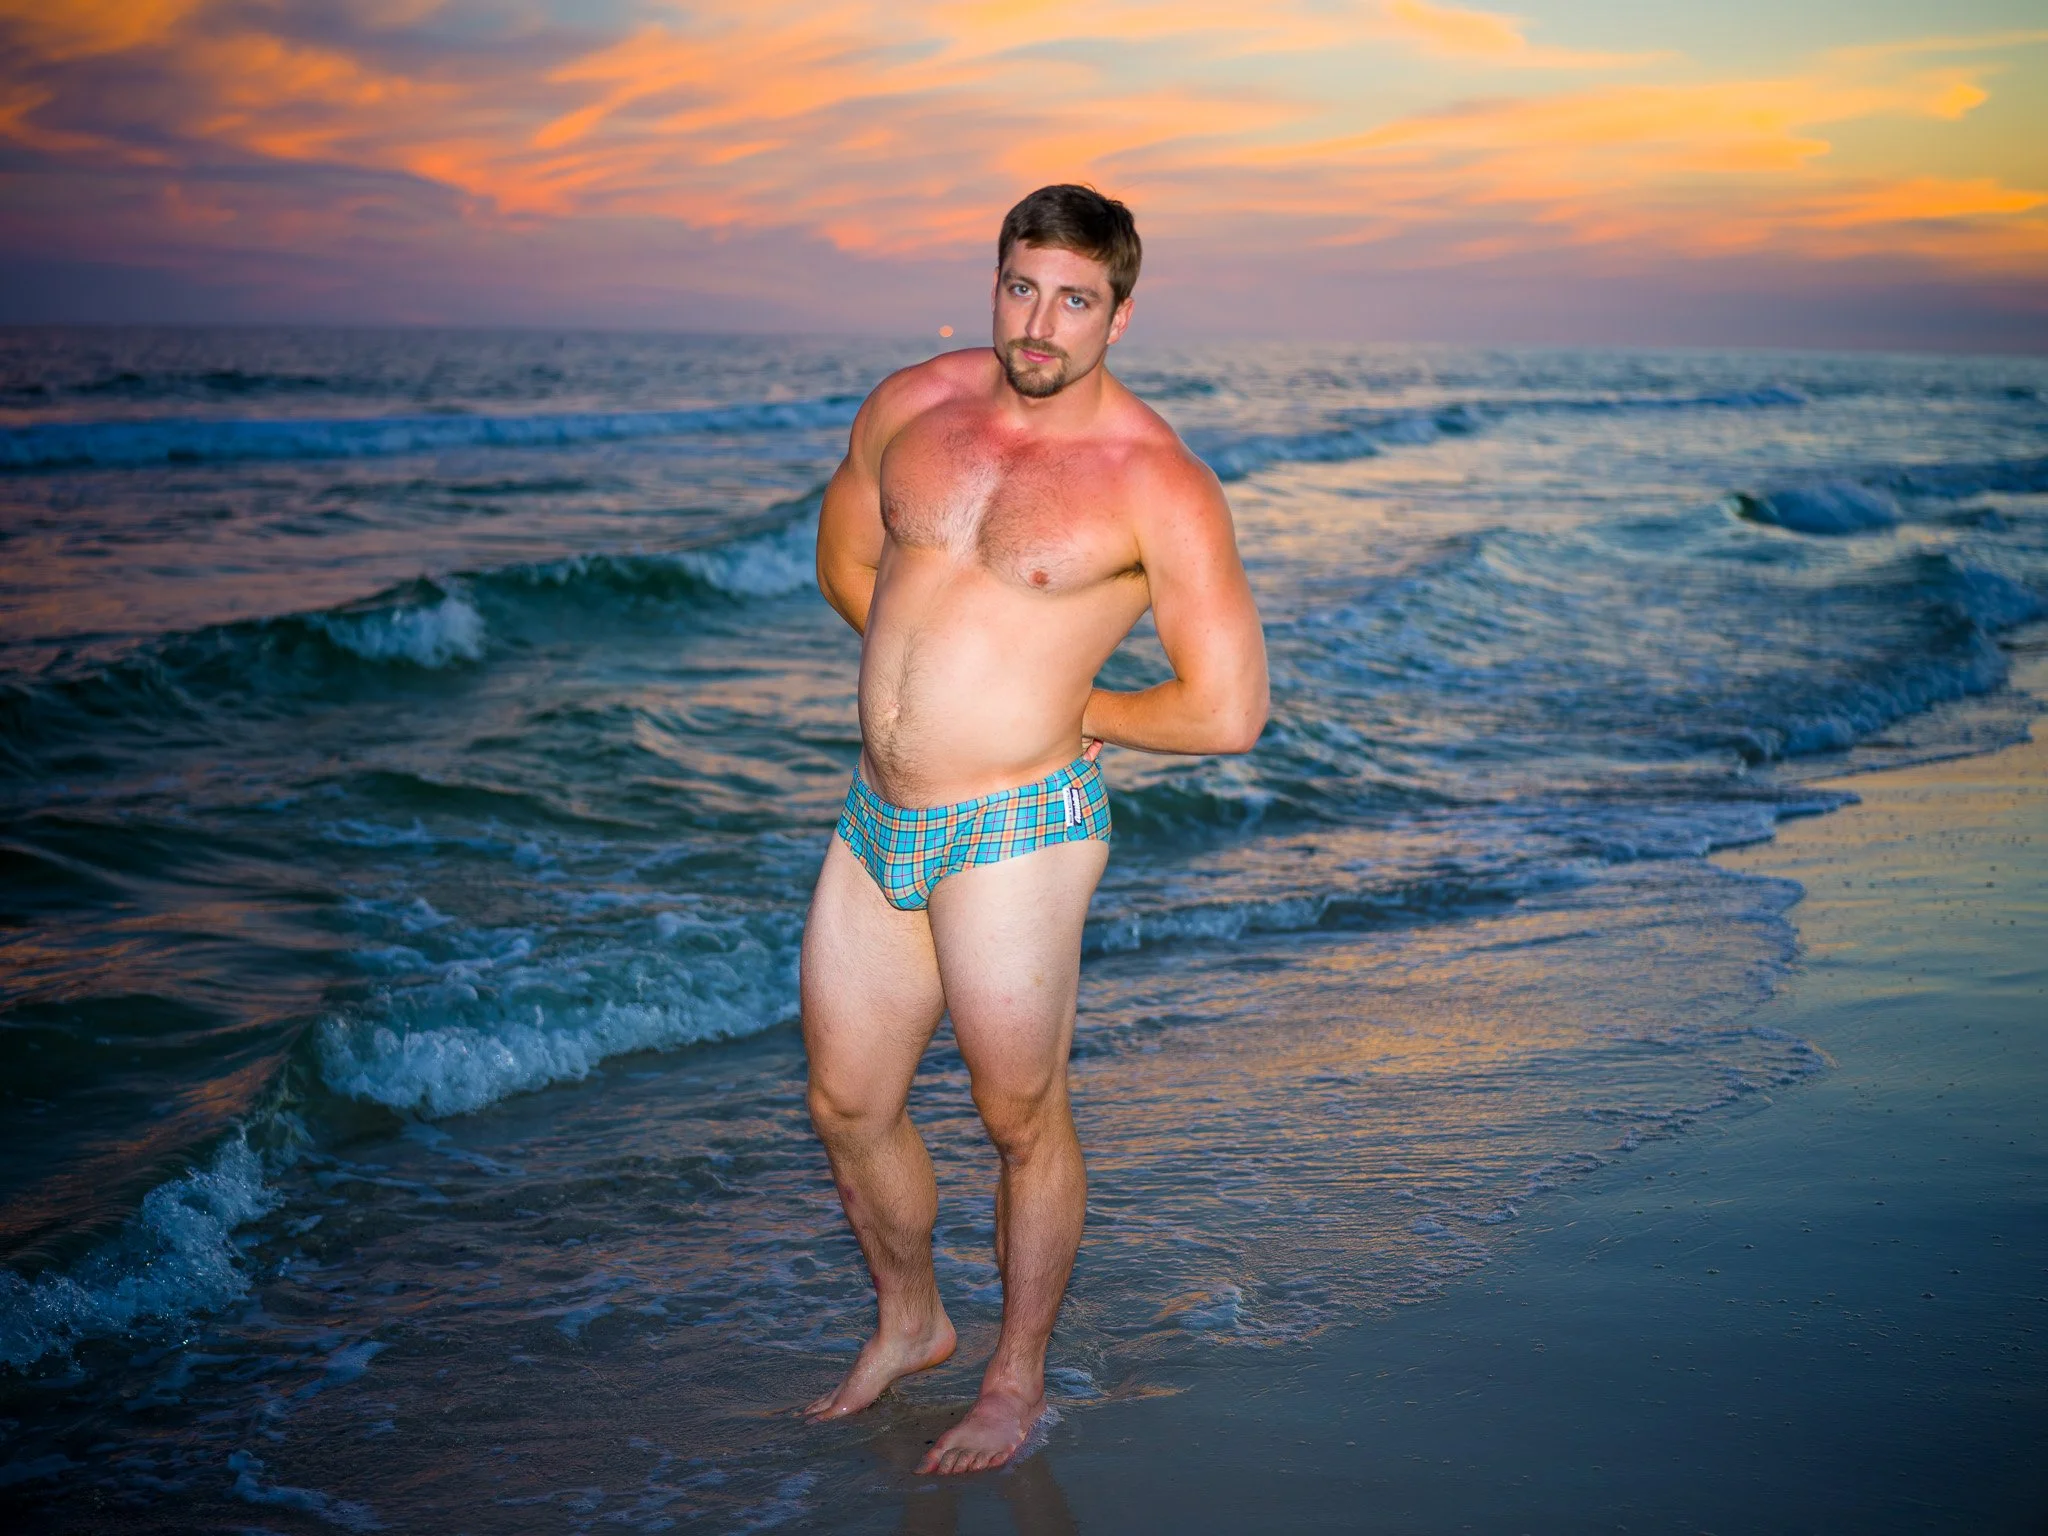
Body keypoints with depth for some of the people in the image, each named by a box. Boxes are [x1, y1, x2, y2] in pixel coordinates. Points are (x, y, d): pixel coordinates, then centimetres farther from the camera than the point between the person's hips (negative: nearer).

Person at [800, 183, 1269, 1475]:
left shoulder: (1159, 485, -12)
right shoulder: (913, 406, 3)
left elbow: (1229, 711, -14)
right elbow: (846, 557, 20)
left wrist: (1074, 703, -2)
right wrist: (971, 675, 9)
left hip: (1013, 835, -6)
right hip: (877, 821, 6)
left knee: (1022, 1123, 9)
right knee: (847, 1104, 16)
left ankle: (1017, 1380, 31)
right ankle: (911, 1321, 42)